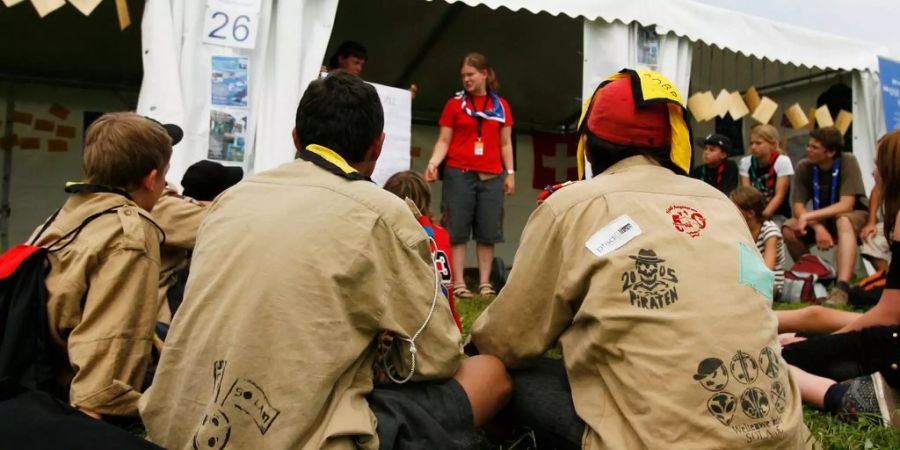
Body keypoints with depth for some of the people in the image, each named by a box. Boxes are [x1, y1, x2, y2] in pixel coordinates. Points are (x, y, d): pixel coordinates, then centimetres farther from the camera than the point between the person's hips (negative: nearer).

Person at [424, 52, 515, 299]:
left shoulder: (501, 105, 11)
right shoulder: (454, 104, 5)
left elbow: (505, 143, 13)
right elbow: (444, 140, 2)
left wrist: (510, 172, 5)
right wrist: (433, 163, -14)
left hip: (491, 177, 2)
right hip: (459, 174, -2)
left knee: (488, 231, 3)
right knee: (457, 230, -2)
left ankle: (485, 283, 10)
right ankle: (458, 283, 3)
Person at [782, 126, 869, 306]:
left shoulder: (848, 162, -21)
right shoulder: (804, 167, -14)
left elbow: (846, 205, -27)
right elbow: (798, 208, -15)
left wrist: (808, 216, -35)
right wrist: (818, 227, -33)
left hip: (853, 215, -3)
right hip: (821, 218, 3)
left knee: (843, 222, -38)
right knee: (788, 229, -24)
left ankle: (842, 288, -51)